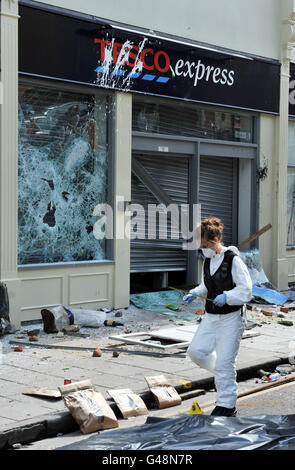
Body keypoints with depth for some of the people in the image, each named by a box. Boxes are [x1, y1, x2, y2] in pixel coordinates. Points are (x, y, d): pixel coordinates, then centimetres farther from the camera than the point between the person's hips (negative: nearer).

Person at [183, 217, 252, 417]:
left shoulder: (234, 261, -15)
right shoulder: (208, 262, 9)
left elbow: (246, 291, -14)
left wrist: (226, 297, -27)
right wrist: (194, 294, 3)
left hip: (230, 318, -8)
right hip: (210, 316, 8)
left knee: (224, 363, -5)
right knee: (196, 351, 3)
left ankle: (226, 406, 8)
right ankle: (223, 375, 28)